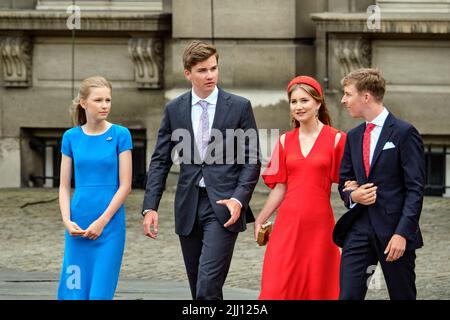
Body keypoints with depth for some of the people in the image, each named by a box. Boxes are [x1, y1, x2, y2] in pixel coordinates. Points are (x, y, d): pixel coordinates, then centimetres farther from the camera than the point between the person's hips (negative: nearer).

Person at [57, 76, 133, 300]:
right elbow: (64, 186, 8)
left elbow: (125, 185, -4)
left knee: (100, 292, -6)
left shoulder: (120, 135, -2)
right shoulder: (71, 137, 6)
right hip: (78, 227, 3)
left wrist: (102, 221, -10)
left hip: (109, 225, -3)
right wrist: (67, 221, -7)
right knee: (75, 292, 2)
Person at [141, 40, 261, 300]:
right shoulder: (174, 110, 8)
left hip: (223, 204, -4)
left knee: (208, 286, -16)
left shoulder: (239, 107, 1)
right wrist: (150, 207, -1)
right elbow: (160, 161, 8)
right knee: (198, 289, 10)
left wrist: (239, 199, -14)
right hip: (189, 206, 4)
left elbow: (252, 161, 0)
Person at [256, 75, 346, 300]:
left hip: (319, 223, -2)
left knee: (317, 288, 3)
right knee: (277, 287, -5)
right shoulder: (285, 141, 9)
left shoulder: (336, 139, -1)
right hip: (288, 223, 2)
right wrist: (259, 221, 10)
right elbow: (280, 187, 12)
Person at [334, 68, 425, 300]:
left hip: (394, 231, -5)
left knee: (403, 295, 3)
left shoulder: (404, 133, -6)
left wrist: (402, 233, -18)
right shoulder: (353, 137, 15)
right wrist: (352, 196, -3)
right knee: (348, 295, -5)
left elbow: (415, 189, -10)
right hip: (359, 228, 5)